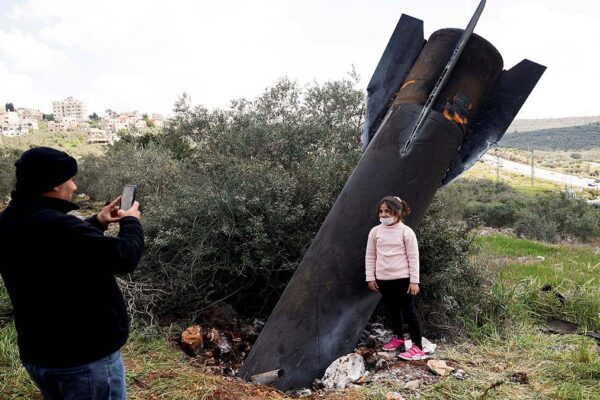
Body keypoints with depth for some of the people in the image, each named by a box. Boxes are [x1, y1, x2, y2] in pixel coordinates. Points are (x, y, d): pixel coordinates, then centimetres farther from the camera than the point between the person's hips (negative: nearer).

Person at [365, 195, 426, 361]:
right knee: (392, 310, 19)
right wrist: (370, 277, 6)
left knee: (409, 311, 2)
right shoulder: (375, 231, 1)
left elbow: (413, 257, -8)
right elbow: (370, 256, 8)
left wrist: (414, 281, -9)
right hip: (383, 279, 5)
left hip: (402, 278, -4)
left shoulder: (406, 232, -10)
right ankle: (398, 337, 39)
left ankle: (417, 347, 9)